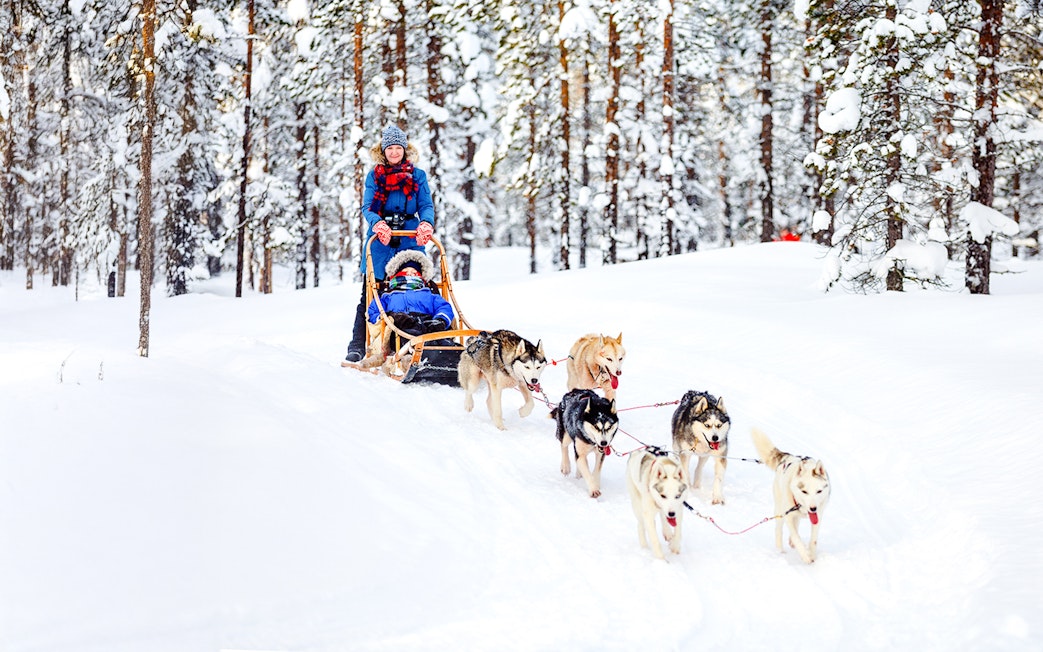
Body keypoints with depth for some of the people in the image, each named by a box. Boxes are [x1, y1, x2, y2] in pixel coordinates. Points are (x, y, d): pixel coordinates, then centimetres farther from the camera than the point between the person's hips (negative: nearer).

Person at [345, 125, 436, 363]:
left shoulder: (417, 175, 12)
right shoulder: (374, 176, 10)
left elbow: (426, 205, 5)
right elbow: (367, 207, 1)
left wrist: (426, 223, -18)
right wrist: (378, 223, -21)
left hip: (409, 241, 0)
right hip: (380, 241, 0)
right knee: (370, 295, -1)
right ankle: (357, 346, 2)